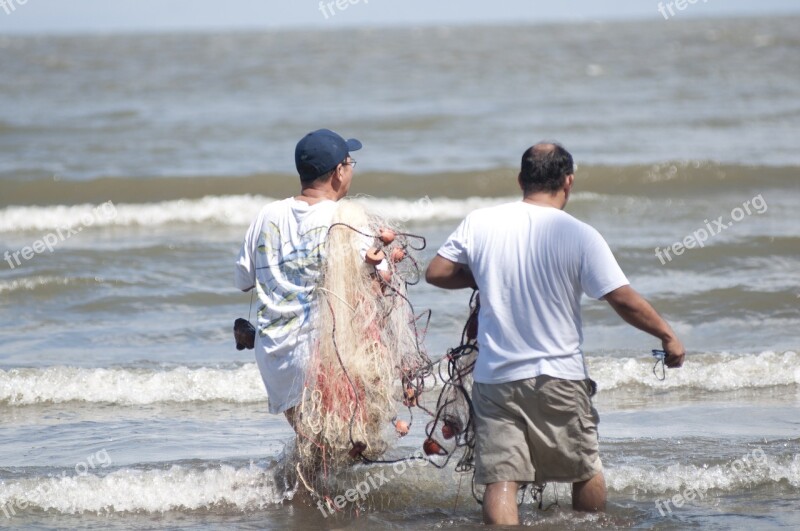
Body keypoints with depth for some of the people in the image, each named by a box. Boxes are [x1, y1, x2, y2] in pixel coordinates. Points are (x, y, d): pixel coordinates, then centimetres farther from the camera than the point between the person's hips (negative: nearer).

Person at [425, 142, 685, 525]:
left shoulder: (479, 223, -2)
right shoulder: (579, 236, -10)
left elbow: (436, 273, 5)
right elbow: (624, 300, -9)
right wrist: (667, 336, 5)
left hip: (494, 378, 2)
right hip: (558, 377, -1)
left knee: (500, 479, -3)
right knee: (586, 471, 18)